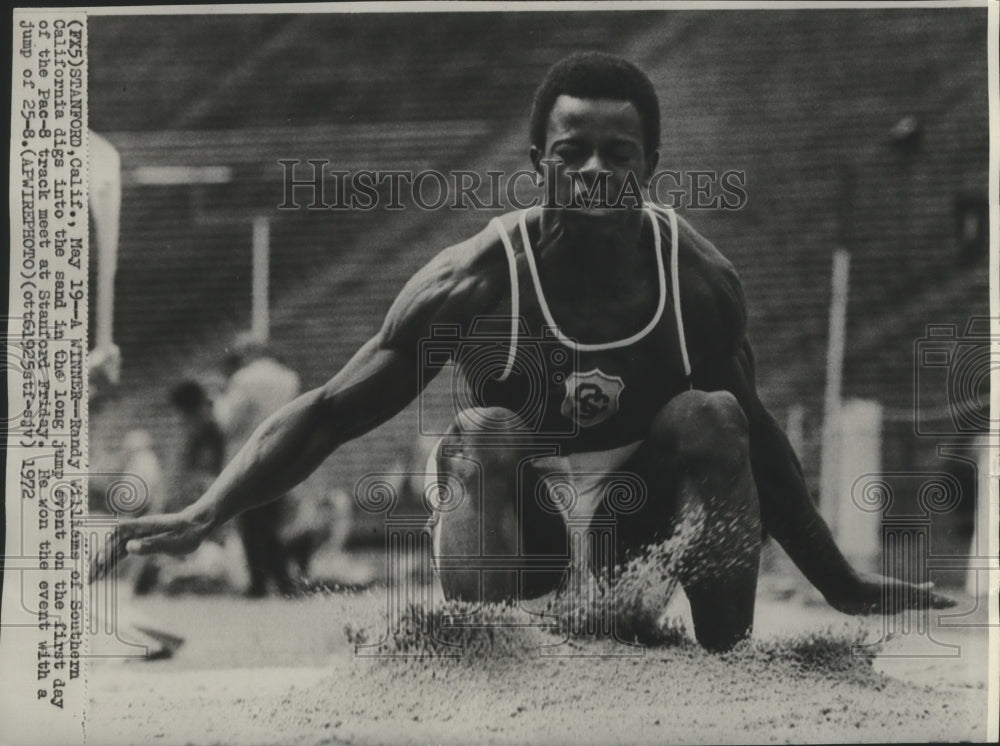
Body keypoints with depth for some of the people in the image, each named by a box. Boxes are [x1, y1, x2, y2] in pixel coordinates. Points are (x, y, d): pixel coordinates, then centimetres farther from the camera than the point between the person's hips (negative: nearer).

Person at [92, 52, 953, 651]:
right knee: (486, 435, -30)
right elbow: (329, 412, -12)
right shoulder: (476, 281, -16)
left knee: (713, 417, -23)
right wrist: (203, 517, -23)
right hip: (517, 529, -2)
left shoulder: (699, 277, -10)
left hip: (642, 517, 2)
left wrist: (842, 586, 9)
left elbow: (756, 436, 4)